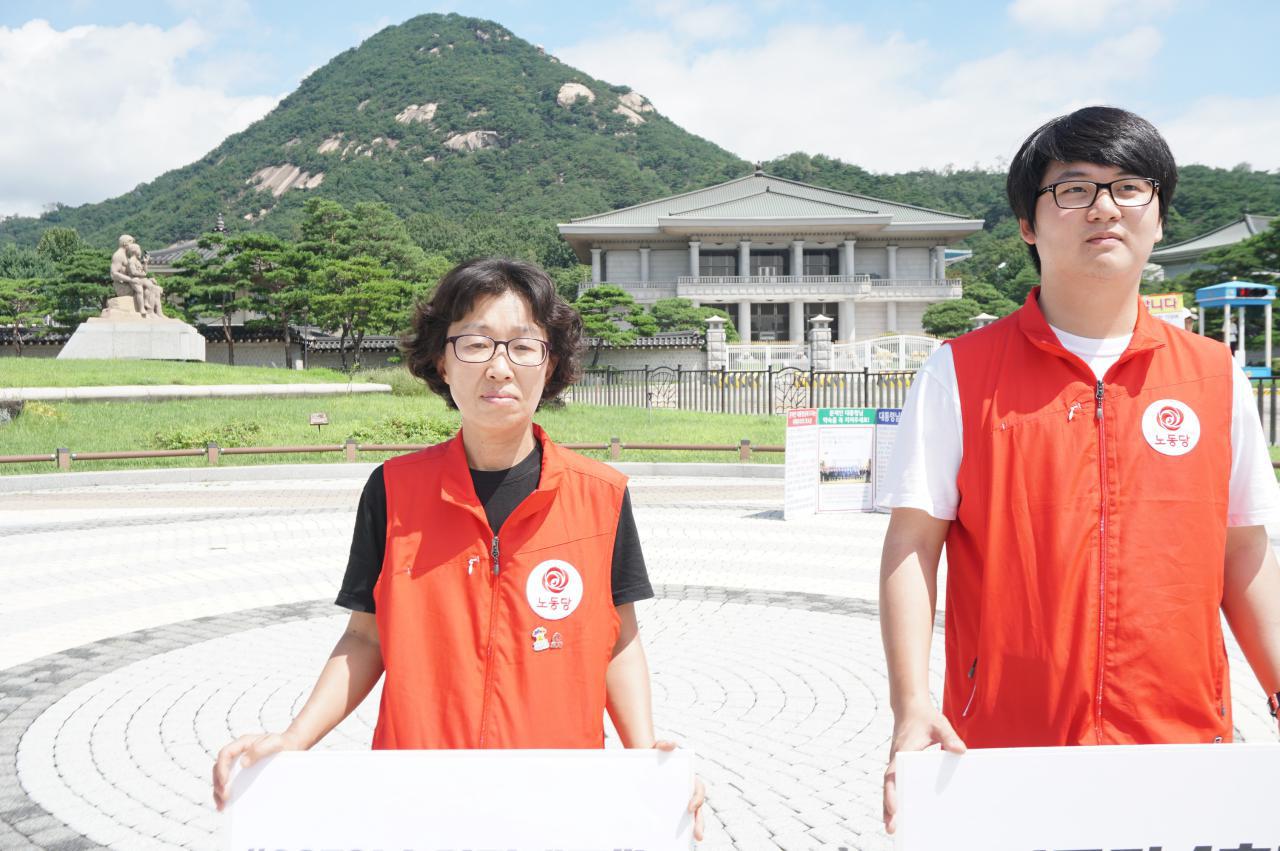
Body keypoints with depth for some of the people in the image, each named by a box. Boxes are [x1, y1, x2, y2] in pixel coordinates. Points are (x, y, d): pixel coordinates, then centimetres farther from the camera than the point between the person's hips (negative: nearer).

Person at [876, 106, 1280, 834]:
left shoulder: (1215, 376, 6)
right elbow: (913, 544, -5)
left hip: (1183, 741, 3)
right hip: (1001, 746, -2)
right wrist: (912, 705, -14)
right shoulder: (961, 373, -3)